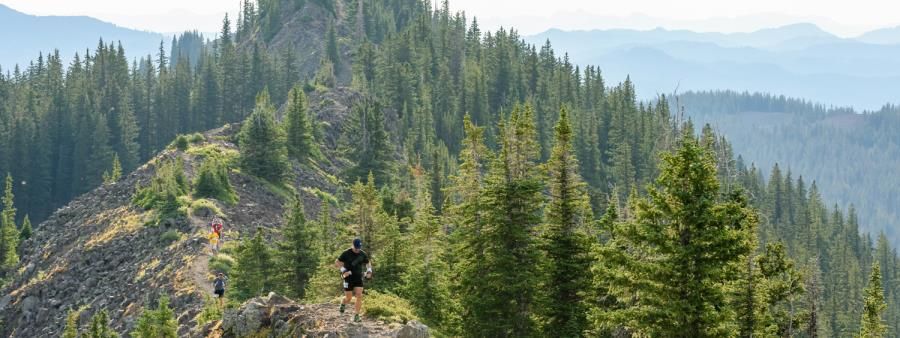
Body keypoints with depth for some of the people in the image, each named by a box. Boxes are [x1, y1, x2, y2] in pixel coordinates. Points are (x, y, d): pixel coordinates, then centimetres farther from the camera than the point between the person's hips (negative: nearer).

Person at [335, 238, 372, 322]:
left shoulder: (363, 254, 1)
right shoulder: (346, 253, -10)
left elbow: (368, 263, 19)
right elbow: (337, 263, -7)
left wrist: (369, 271, 0)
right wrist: (343, 270, -22)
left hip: (358, 278, 3)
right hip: (348, 277, -3)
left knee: (359, 295, -13)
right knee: (348, 298, -1)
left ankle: (357, 316, -8)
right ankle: (343, 304, 36)